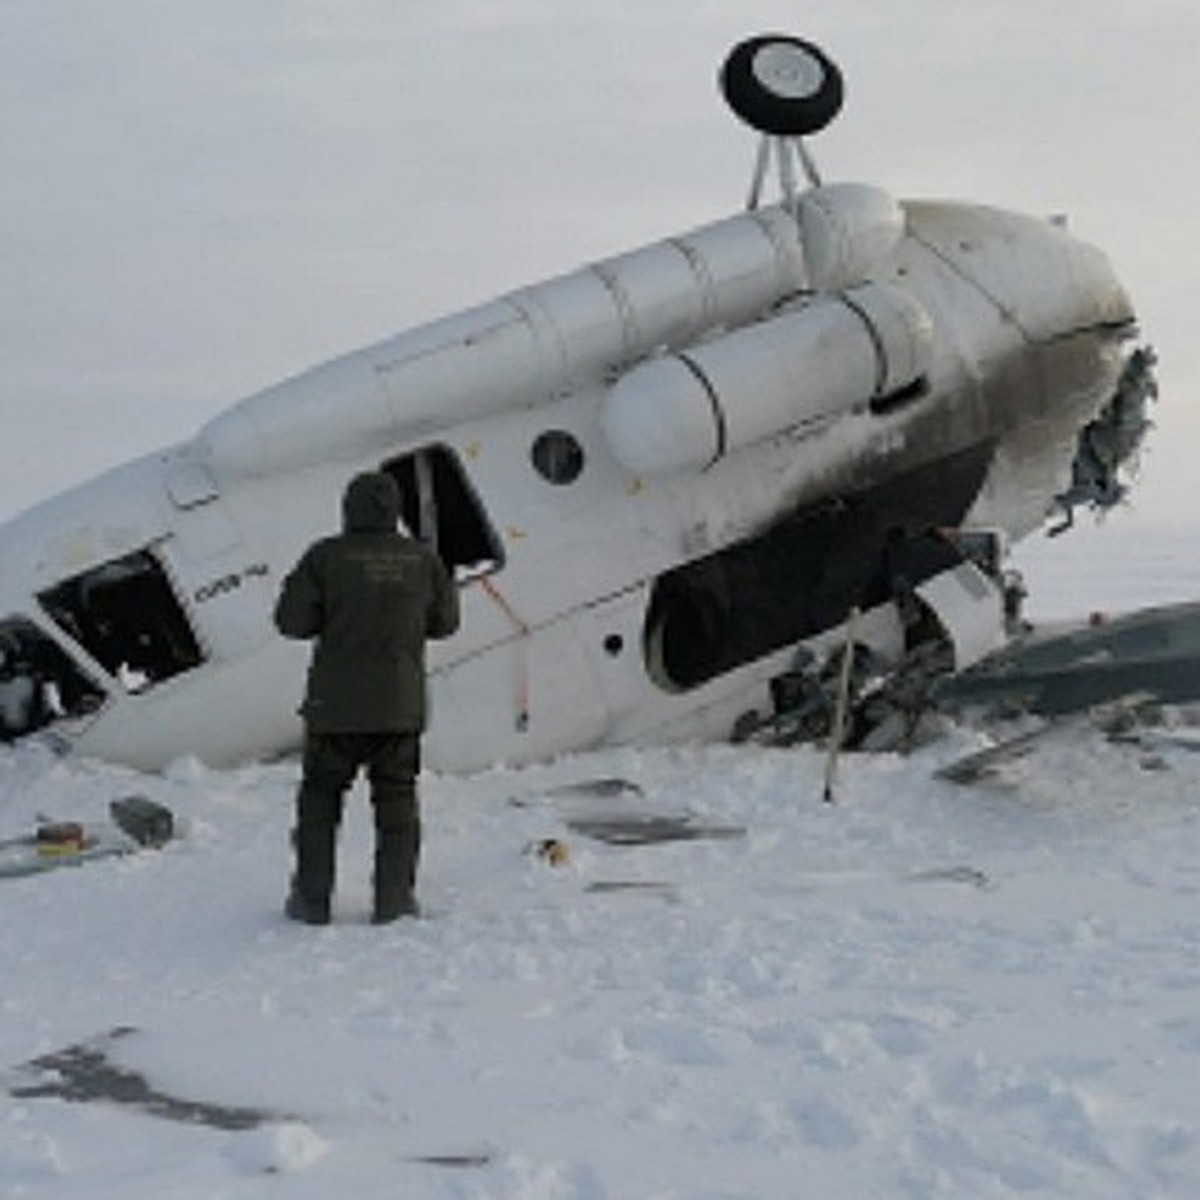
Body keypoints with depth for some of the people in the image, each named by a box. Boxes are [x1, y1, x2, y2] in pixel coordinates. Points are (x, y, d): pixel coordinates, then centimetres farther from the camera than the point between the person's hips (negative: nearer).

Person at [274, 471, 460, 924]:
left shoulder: (326, 557, -9)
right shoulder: (421, 559, 0)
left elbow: (292, 621, -8)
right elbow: (445, 621, 10)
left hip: (337, 704, -2)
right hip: (401, 704, 2)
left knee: (320, 797, 11)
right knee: (397, 799, 11)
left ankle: (312, 899, 11)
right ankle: (394, 897, 8)